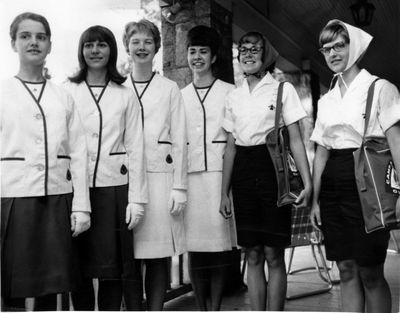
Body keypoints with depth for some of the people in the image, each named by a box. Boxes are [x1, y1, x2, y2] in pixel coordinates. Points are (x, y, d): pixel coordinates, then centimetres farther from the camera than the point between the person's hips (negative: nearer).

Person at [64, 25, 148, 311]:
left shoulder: (125, 96, 8)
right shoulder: (67, 92, 7)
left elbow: (135, 148, 5)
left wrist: (137, 198, -1)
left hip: (114, 188, 0)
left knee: (113, 269, 4)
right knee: (79, 268, 5)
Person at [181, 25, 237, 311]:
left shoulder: (229, 92, 6)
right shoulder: (180, 96, 15)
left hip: (219, 172, -2)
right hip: (189, 174, 3)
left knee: (219, 243, -2)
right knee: (194, 244, 4)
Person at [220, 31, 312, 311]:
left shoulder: (283, 89, 1)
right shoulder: (233, 97, 13)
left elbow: (295, 140, -2)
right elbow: (231, 147, 13)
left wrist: (307, 182, -12)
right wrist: (225, 193, 10)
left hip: (272, 170, -4)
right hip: (243, 175, 4)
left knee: (274, 255, 0)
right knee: (253, 256, 8)